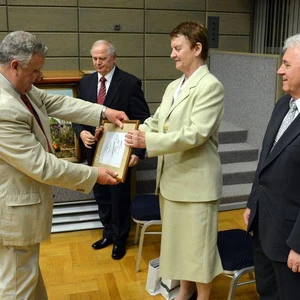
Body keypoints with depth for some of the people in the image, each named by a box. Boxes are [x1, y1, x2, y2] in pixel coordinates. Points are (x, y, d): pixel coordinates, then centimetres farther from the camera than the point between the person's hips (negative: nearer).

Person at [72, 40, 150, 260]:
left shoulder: (131, 83, -10)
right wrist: (81, 132, -12)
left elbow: (143, 119, -11)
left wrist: (137, 151, -20)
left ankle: (120, 239, 29)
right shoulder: (86, 82, 5)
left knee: (120, 198, 9)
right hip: (94, 151, 5)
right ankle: (108, 233, 37)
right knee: (101, 196, 16)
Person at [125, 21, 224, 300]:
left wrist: (148, 141, -25)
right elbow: (155, 121, 12)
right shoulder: (173, 86, 12)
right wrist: (130, 132, -4)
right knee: (177, 238, 20)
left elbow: (195, 133, -23)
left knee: (198, 243, 6)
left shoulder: (210, 85, -15)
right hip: (171, 177, 8)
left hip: (196, 180, -8)